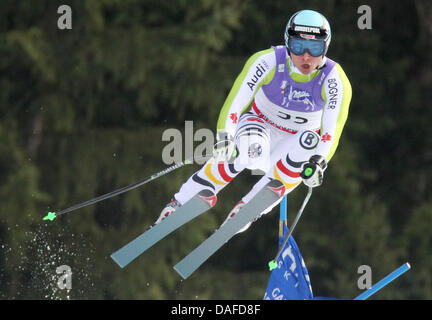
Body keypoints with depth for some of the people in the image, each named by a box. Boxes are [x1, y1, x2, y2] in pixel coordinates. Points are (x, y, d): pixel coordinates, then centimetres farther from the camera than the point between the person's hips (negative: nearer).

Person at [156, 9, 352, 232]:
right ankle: (180, 203, -24)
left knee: (309, 140, -34)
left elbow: (332, 129, -32)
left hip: (296, 139, 2)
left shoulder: (334, 80, -24)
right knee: (251, 155, -36)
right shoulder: (268, 61, -25)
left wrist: (318, 162, -49)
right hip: (261, 122, -2)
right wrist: (225, 137, -46)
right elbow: (236, 100, -31)